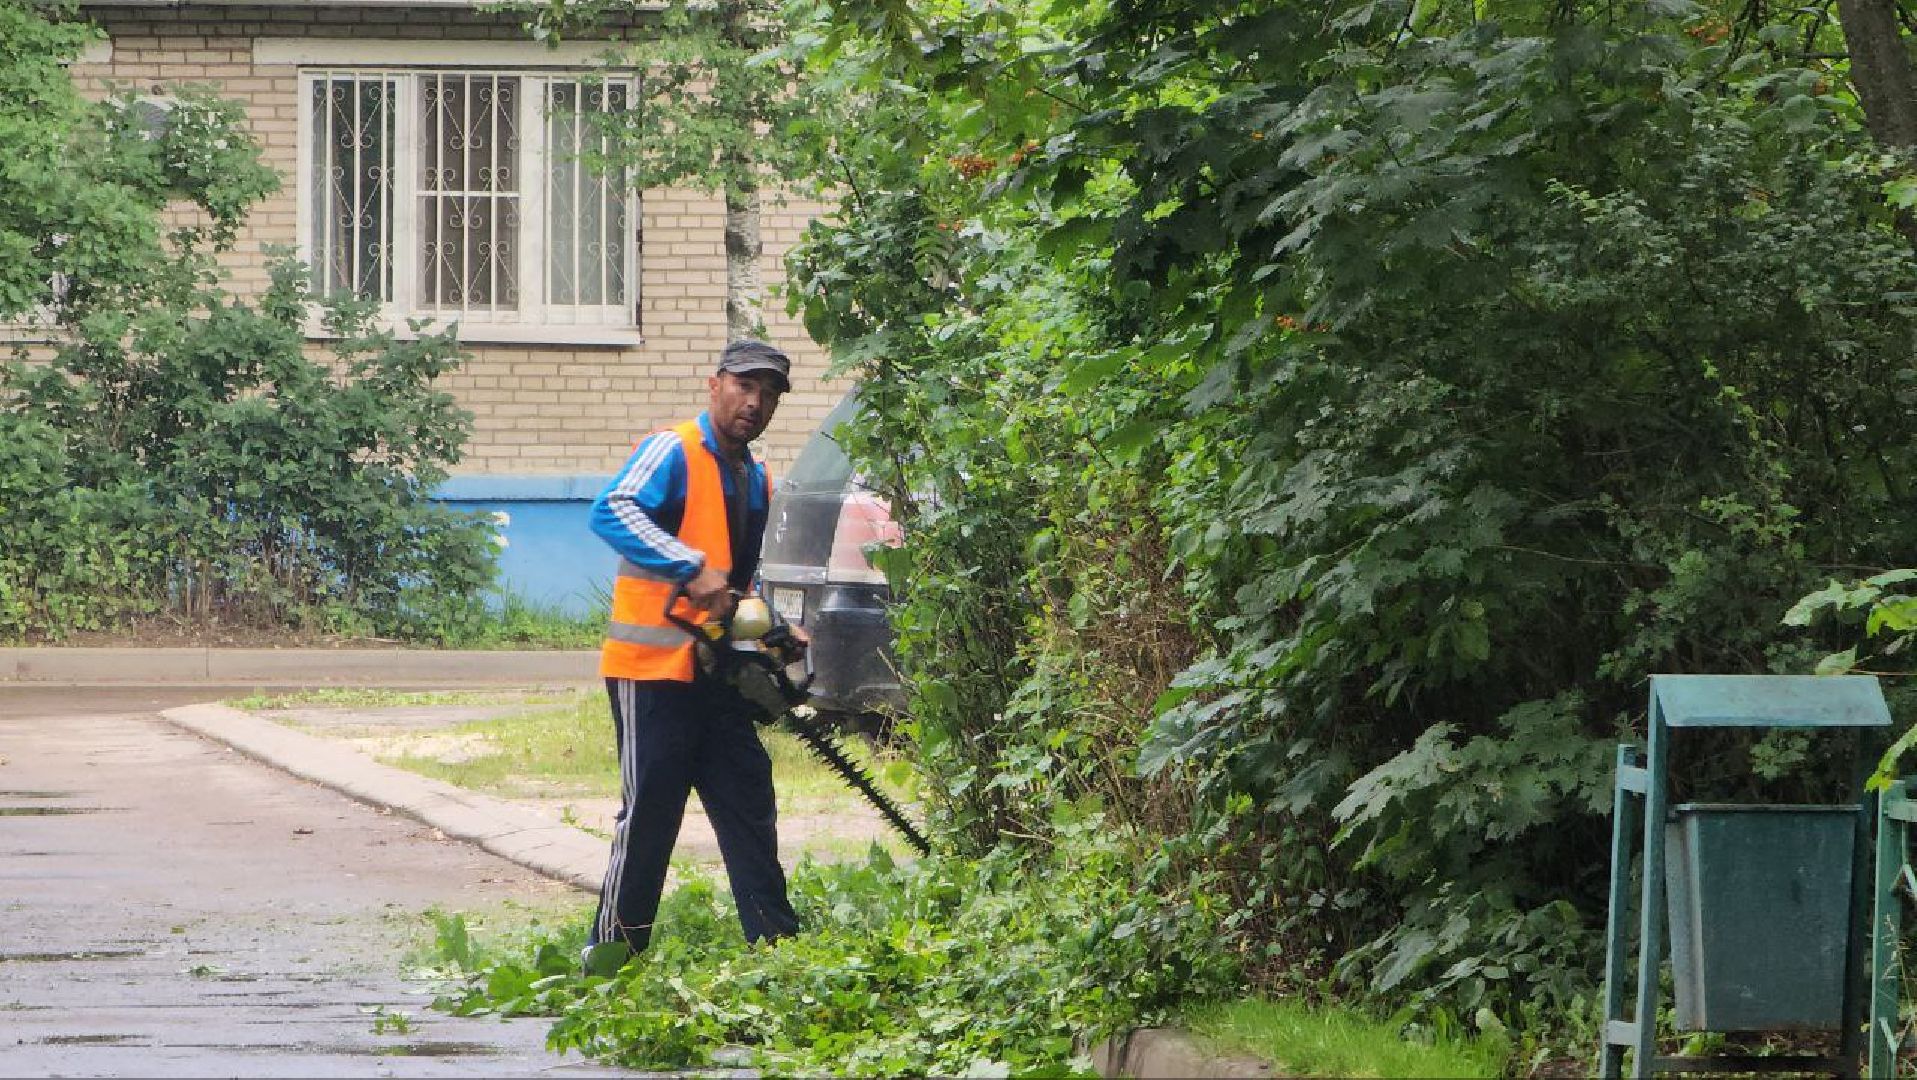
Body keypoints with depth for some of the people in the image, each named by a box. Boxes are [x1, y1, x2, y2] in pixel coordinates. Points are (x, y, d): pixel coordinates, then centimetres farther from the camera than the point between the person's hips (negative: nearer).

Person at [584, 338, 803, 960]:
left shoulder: (755, 479, 17)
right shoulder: (674, 451, -10)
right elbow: (612, 513, -27)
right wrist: (694, 569, -34)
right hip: (654, 668, -8)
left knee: (749, 805, 9)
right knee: (650, 812, -6)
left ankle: (775, 939, 14)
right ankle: (613, 950, 1)